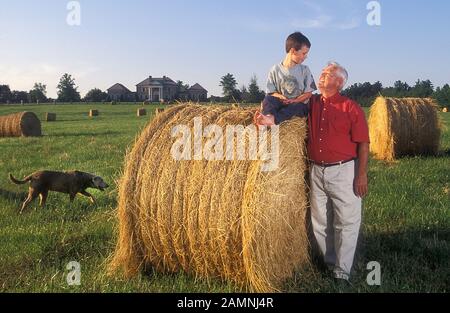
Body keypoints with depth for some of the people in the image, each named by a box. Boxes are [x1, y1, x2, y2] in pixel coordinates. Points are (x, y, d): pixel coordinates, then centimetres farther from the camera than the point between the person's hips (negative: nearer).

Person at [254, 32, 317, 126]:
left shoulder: (305, 70, 9)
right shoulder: (275, 69, 6)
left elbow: (308, 93, 3)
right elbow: (271, 92, 4)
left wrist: (295, 100, -14)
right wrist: (281, 97, -17)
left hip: (299, 104, -1)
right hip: (280, 104, 1)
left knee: (297, 106, -35)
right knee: (268, 99, -28)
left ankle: (272, 119, -61)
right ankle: (269, 116, -60)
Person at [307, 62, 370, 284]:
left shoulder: (350, 108, -6)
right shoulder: (312, 103, 7)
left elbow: (363, 144, -8)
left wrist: (362, 175, -13)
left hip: (343, 171, -5)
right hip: (316, 171, 5)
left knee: (347, 222, 0)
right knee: (320, 222, 13)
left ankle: (342, 272, 12)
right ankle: (330, 263, 31)